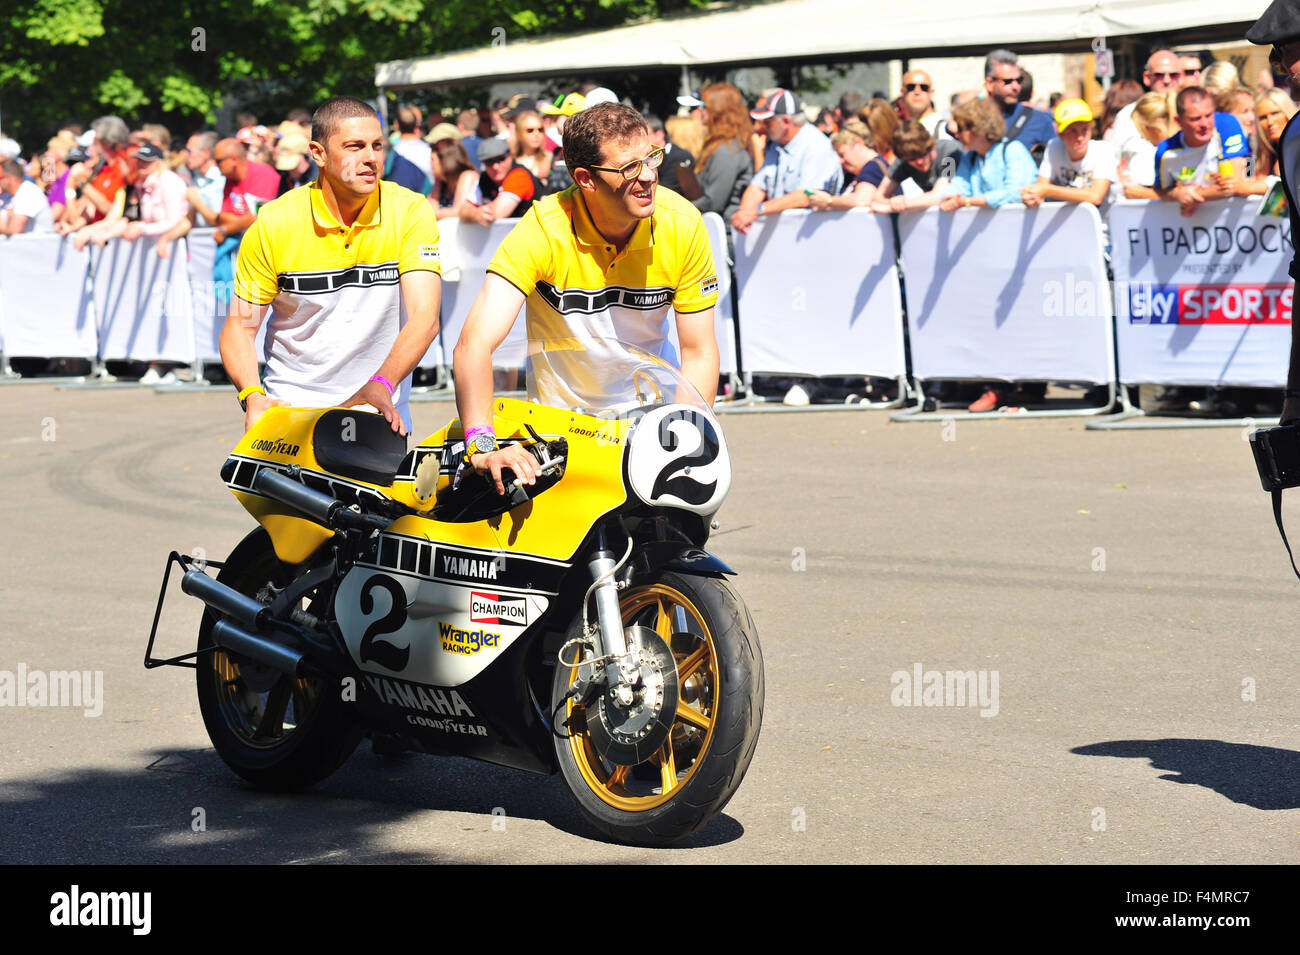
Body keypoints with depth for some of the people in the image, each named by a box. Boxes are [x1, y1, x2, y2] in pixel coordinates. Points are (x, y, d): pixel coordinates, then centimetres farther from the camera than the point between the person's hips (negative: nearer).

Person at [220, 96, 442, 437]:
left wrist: (380, 385, -33)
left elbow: (424, 317, -16)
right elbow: (240, 326, 0)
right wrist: (253, 396, -20)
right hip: (290, 406, 0)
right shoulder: (273, 223, -5)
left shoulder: (411, 212, -6)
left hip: (381, 410, 0)